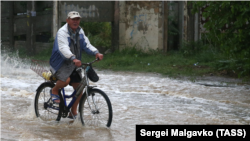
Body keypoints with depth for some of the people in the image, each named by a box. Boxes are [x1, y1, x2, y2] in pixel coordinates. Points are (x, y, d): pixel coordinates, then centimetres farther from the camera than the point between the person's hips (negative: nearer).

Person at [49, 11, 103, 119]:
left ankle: (73, 113, 15)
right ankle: (54, 91, -1)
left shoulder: (80, 31, 8)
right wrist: (73, 59, -49)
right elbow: (63, 48, -31)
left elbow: (86, 44, 4)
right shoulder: (62, 32, -17)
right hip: (61, 63, -7)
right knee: (66, 80, -34)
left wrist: (96, 53, -17)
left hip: (74, 65, 7)